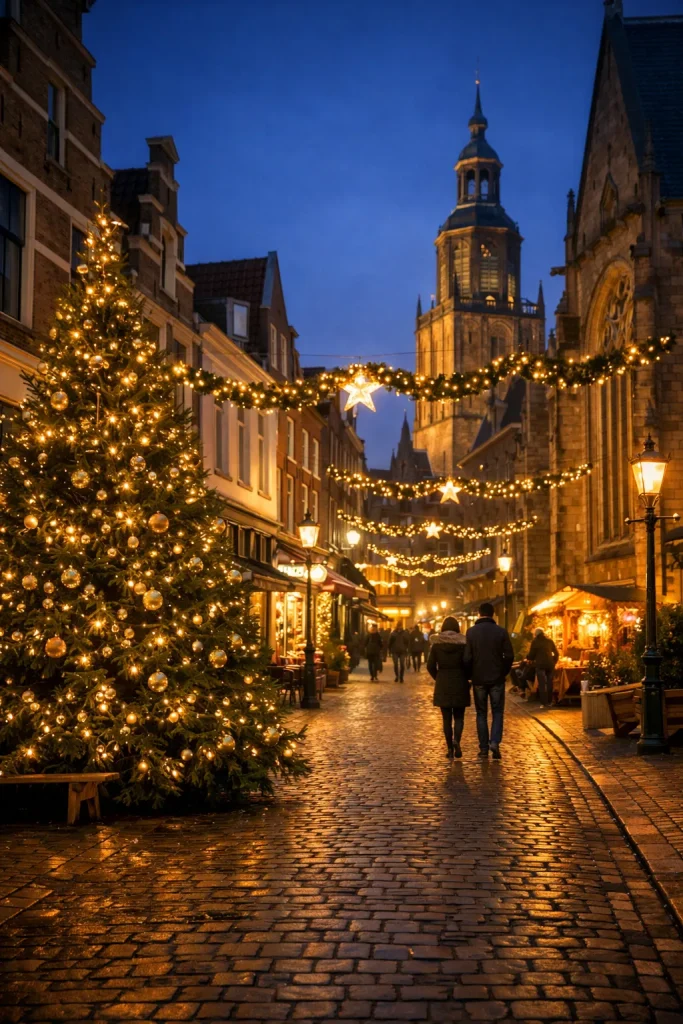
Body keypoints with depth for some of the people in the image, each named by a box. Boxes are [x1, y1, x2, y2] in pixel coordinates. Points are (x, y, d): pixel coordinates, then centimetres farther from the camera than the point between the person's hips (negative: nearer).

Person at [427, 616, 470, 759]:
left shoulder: (436, 643, -1)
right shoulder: (462, 643, -6)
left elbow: (430, 666, -1)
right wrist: (467, 678, 9)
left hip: (442, 685, 1)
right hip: (460, 683, -1)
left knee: (446, 718, 8)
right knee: (459, 716, 9)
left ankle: (450, 748, 6)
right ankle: (456, 740, -16)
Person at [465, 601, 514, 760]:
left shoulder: (471, 632, -5)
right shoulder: (501, 632, -5)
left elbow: (467, 657, -8)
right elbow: (509, 656, -6)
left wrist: (471, 675, 7)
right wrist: (503, 672, 10)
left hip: (479, 679, 0)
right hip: (497, 679, 0)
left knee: (481, 713, 11)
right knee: (497, 712, 10)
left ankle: (483, 748, 10)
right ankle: (495, 742, -9)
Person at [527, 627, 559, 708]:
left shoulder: (535, 641, -1)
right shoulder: (550, 640, 11)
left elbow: (531, 654, -1)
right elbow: (556, 653, 12)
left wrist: (528, 658, 19)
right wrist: (554, 661, 23)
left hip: (540, 664, -4)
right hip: (550, 664, 4)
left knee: (542, 684, -3)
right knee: (549, 683, 12)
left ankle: (543, 703, -7)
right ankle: (550, 701, 16)